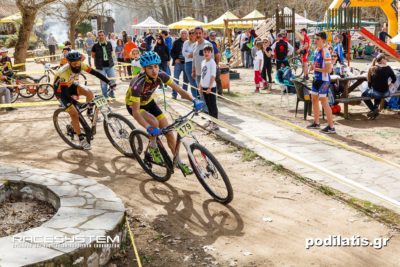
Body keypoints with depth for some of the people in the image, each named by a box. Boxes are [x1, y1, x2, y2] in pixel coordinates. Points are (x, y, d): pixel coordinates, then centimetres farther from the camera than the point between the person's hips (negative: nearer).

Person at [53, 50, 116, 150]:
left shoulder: (81, 65, -23)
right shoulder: (64, 73, -38)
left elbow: (95, 73, -20)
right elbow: (64, 94, -40)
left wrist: (109, 82, -30)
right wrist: (77, 103, -52)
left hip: (71, 85, 5)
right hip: (61, 90, -5)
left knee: (89, 93, -22)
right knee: (74, 114, -12)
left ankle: (90, 113, 5)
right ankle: (81, 139, 0)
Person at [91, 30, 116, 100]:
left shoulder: (109, 44, 3)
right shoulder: (96, 45, -5)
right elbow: (93, 55, 5)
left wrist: (109, 59, 2)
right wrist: (100, 58, 0)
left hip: (110, 65, 3)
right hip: (101, 67, -3)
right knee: (103, 82, 2)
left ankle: (112, 94, 26)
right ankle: (105, 96, 14)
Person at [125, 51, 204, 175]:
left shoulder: (160, 75, -25)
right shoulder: (138, 83, -38)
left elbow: (179, 90, -22)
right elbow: (136, 112, -38)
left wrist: (194, 100, -38)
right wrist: (148, 128, -51)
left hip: (148, 102, 5)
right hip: (133, 104, -5)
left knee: (168, 131, -2)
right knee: (154, 122, -33)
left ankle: (178, 162, 11)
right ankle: (153, 148, -5)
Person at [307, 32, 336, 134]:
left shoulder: (325, 52, -18)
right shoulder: (316, 51, 9)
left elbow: (328, 69, -24)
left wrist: (316, 68, -14)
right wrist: (313, 66, 3)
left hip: (324, 80, -10)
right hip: (316, 79, 10)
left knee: (324, 102, -9)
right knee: (314, 99, 17)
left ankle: (331, 127, -4)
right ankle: (316, 123, 32)